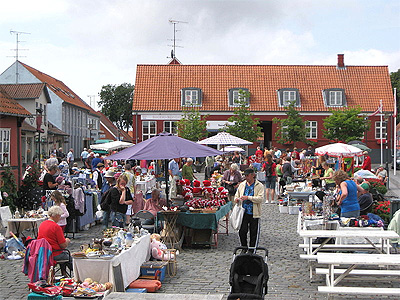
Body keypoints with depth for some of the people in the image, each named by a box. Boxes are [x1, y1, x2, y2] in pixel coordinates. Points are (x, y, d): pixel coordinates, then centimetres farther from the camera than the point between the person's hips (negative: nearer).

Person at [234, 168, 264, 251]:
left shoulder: (259, 186, -3)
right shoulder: (242, 185, 11)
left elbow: (260, 198, -15)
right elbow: (236, 195, 20)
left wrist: (248, 197, -22)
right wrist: (236, 199, -4)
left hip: (254, 213, -3)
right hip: (243, 212, 3)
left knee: (254, 233, 4)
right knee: (242, 232, 3)